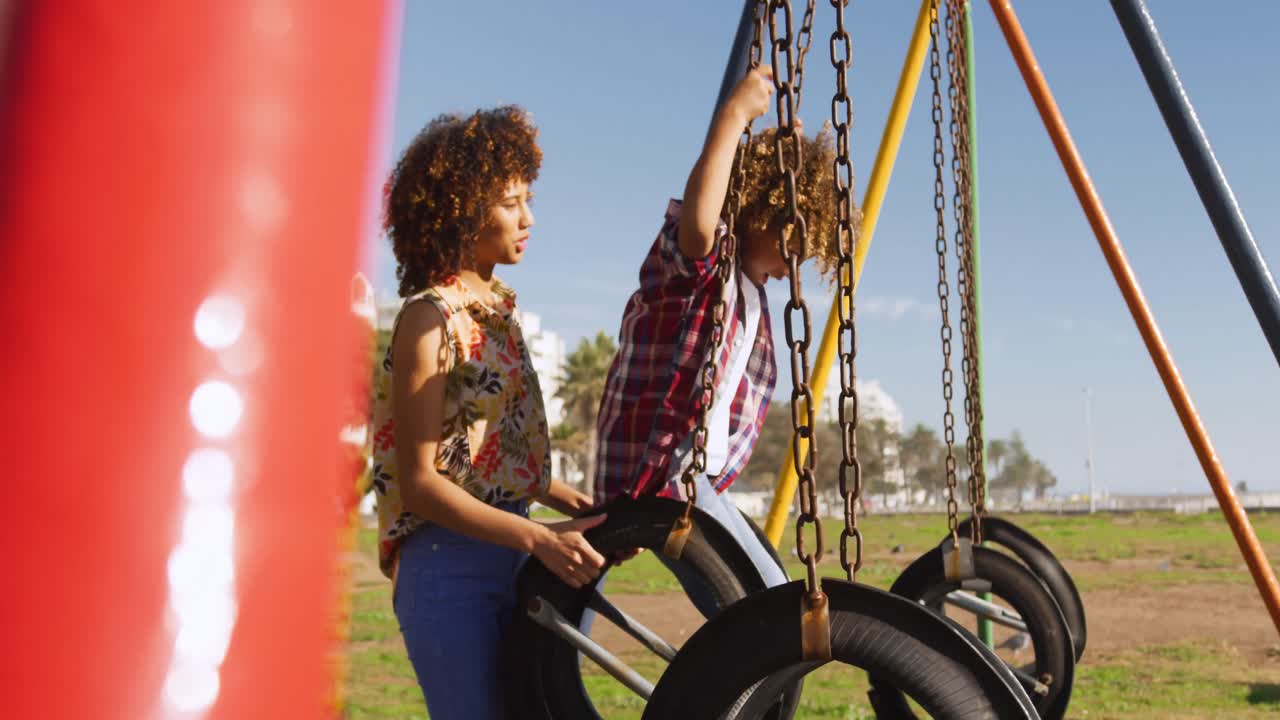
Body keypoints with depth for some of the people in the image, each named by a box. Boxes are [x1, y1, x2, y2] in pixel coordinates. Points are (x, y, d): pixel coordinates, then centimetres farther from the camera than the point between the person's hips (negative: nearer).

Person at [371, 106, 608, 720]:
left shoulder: (498, 304, 9)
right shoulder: (430, 317, -14)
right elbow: (419, 482, -17)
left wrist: (570, 502, 2)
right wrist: (539, 537, -23)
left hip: (510, 560, 8)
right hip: (449, 568, -8)